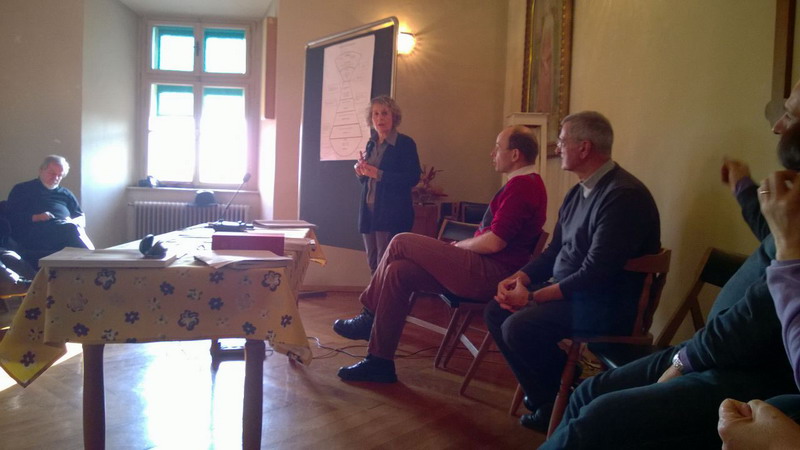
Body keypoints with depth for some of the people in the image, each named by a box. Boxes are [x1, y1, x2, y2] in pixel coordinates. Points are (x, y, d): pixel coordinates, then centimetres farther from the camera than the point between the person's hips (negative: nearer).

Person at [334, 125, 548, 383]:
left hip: (489, 273, -11)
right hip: (486, 270, 11)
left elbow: (494, 243, -21)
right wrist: (458, 249, 11)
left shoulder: (521, 186, -13)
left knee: (401, 242, -10)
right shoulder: (525, 183, 20)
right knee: (398, 272, 1)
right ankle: (380, 362, 3)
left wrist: (458, 246, -3)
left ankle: (369, 314, 7)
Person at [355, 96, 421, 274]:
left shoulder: (405, 143, -6)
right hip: (369, 211, 7)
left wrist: (379, 174, -20)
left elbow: (412, 178, -15)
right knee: (373, 264, 10)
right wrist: (361, 172, 0)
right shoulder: (371, 144, 15)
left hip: (392, 214, -7)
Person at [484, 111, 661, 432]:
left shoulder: (623, 195, -21)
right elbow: (554, 250, 16)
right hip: (568, 292, 10)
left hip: (606, 306, -10)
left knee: (519, 327, -25)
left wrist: (534, 296, -20)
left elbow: (595, 275, -26)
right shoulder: (579, 192, 10)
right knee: (496, 312, 3)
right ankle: (543, 393, 11)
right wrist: (520, 278, -2)